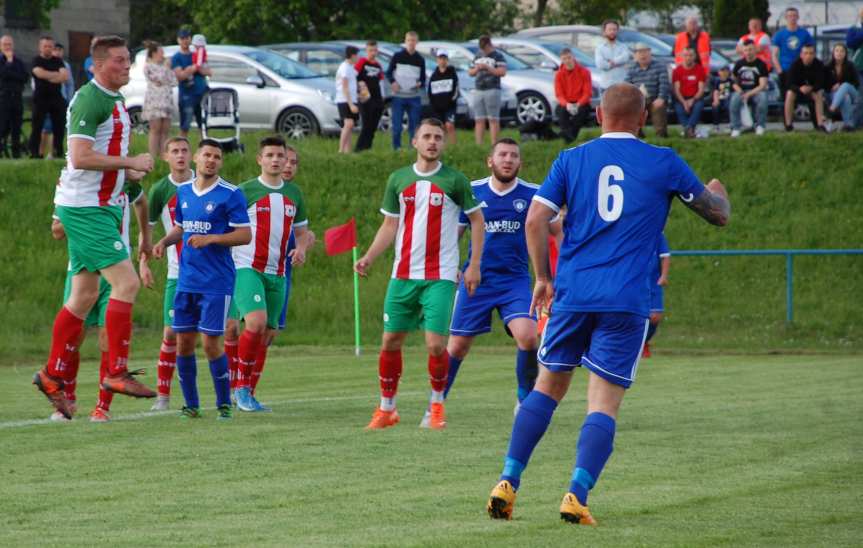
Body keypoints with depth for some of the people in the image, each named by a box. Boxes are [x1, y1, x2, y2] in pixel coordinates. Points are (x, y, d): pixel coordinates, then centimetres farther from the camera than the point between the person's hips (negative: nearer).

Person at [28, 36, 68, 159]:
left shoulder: (58, 61, 12)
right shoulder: (36, 61, 2)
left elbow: (65, 76, -1)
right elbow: (40, 73, -17)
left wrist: (49, 77, -12)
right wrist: (58, 75, -7)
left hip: (57, 98, 3)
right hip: (40, 98, -3)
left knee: (59, 126, 3)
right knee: (37, 127, -4)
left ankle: (58, 152, 10)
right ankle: (34, 153, -1)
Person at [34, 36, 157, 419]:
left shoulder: (113, 101, 17)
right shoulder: (90, 99, -15)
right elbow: (80, 157, -24)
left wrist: (128, 171, 10)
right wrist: (130, 162, -19)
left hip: (101, 207, 10)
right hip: (85, 208, -10)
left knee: (85, 295, 11)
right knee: (126, 282, -15)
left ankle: (51, 375, 17)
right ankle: (116, 372, -12)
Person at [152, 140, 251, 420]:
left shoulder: (230, 194, -7)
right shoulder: (183, 192, 10)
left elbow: (245, 235, -10)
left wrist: (210, 239, -20)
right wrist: (165, 242, 4)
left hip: (217, 281, -5)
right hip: (186, 280, 5)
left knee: (211, 343, -7)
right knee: (184, 342, 4)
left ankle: (224, 404, 7)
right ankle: (191, 405, 15)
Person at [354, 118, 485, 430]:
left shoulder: (454, 181, -2)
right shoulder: (398, 179, 8)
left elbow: (477, 220, 5)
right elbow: (390, 226, 13)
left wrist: (474, 265, -2)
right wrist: (368, 258, -1)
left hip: (440, 277, -4)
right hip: (403, 275, 4)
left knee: (435, 344, -12)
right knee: (391, 341, 4)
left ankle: (437, 405, 11)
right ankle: (386, 408, 18)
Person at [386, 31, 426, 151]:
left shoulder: (420, 59, 9)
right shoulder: (397, 56, 3)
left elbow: (423, 78, 12)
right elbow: (389, 72, 6)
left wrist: (420, 83, -11)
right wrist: (392, 82, -15)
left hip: (414, 97, 2)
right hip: (398, 96, -2)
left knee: (414, 126, 3)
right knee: (396, 126, -4)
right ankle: (397, 148, 3)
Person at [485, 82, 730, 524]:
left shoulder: (571, 159, 7)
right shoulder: (664, 164, 3)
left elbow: (535, 221, -1)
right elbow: (718, 214, 13)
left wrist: (543, 279, 12)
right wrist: (718, 191, 37)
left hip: (572, 293, 2)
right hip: (626, 302, -2)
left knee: (548, 387, 15)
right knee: (604, 405, 0)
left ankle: (507, 483, 7)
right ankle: (577, 496, -15)